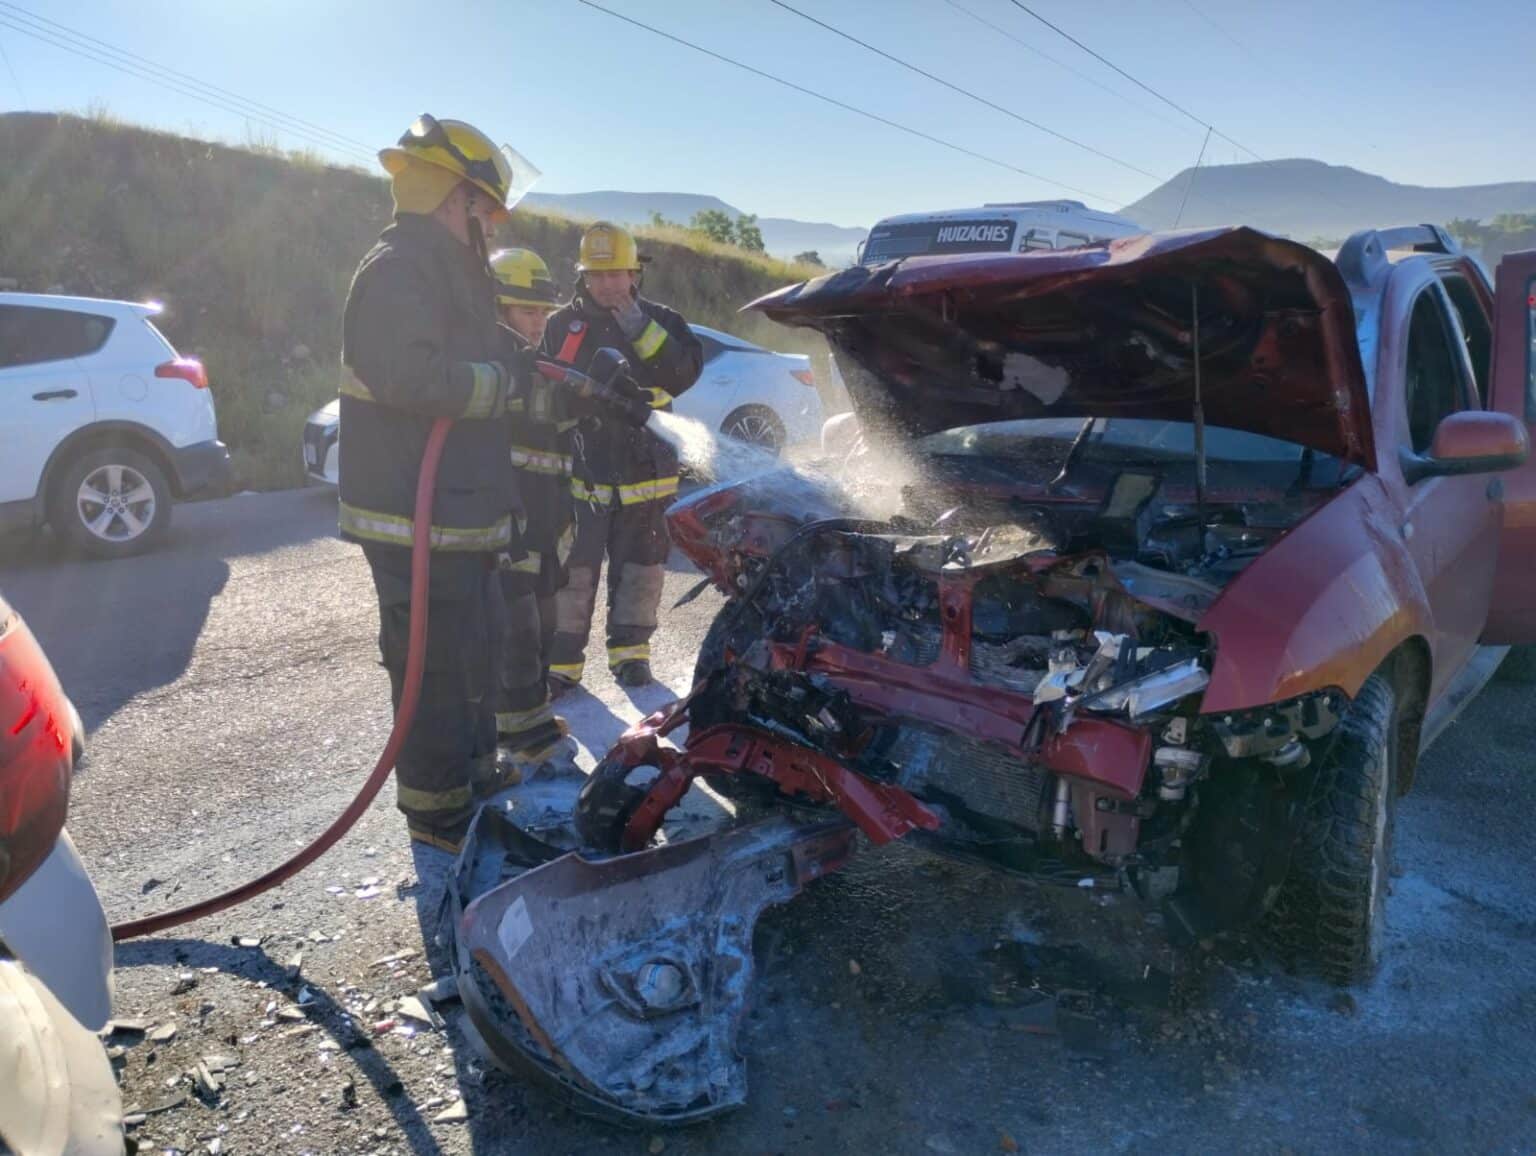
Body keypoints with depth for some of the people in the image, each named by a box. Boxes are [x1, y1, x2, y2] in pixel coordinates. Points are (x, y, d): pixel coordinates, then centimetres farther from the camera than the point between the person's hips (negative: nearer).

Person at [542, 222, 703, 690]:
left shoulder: (660, 321, 5)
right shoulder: (562, 325, 3)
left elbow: (687, 373, -10)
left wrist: (642, 332, -17)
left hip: (643, 471, 1)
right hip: (579, 472, -1)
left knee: (640, 569, 10)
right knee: (572, 571, 0)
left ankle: (630, 651, 25)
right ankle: (562, 658, 10)